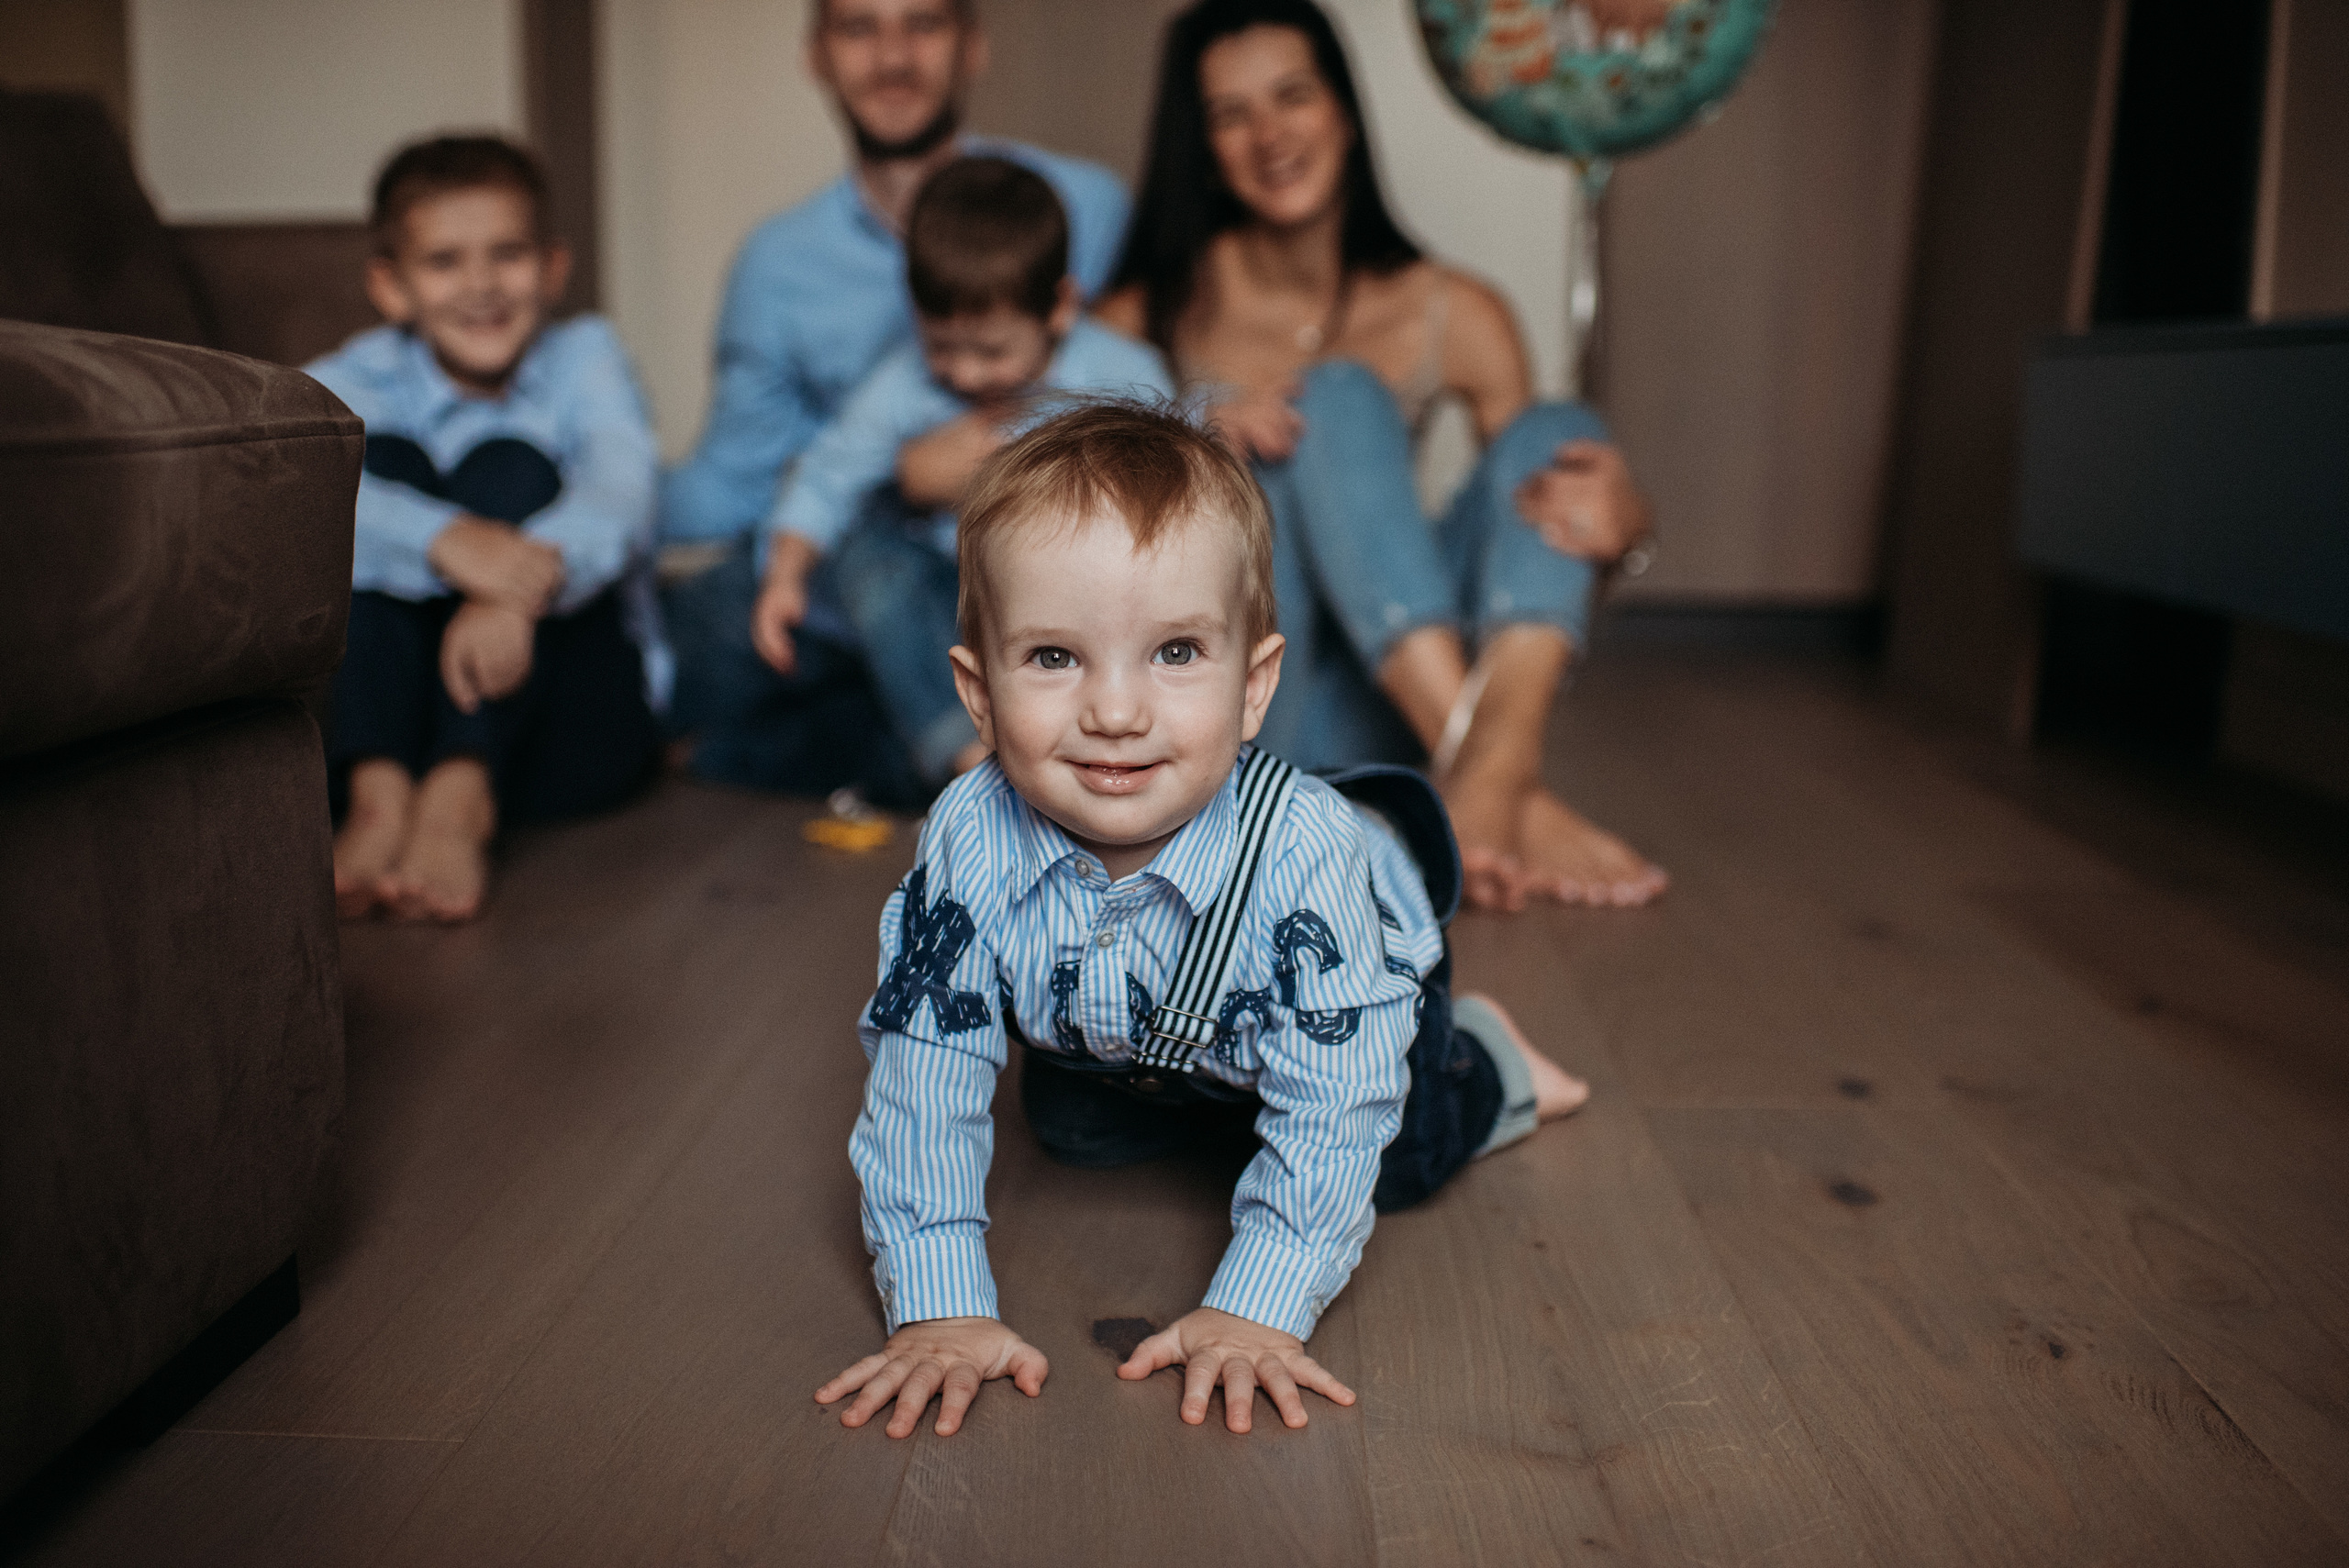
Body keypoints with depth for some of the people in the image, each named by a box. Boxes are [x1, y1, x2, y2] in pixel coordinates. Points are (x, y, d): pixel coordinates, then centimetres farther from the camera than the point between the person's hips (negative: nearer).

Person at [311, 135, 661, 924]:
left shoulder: (583, 356, 5)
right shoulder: (354, 382, 4)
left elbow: (620, 490, -18)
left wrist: (527, 585, -41)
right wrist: (446, 540, -42)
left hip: (568, 727, -1)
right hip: (394, 715, 1)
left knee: (510, 465, -19)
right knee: (382, 456, -15)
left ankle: (459, 802, -37)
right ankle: (378, 794, -31)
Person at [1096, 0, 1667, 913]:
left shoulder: (1453, 316, 5)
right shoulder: (1164, 310, 1)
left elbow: (1550, 460, 5)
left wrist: (1613, 516, -20)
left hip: (1388, 709, 3)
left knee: (1557, 427, -16)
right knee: (1336, 397, -24)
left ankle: (1492, 767, -42)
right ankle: (1498, 786, -41)